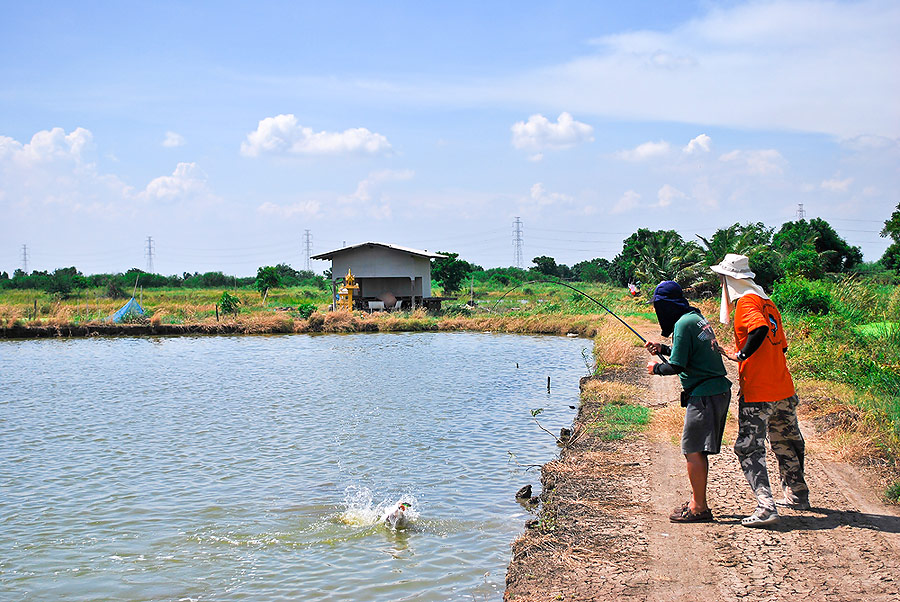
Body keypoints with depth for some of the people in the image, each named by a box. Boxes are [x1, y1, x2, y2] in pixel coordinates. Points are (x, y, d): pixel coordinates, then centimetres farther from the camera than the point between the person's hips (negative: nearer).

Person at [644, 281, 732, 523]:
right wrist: (663, 349, 21)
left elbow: (677, 366, -17)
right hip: (718, 391, 10)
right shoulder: (697, 318, 15)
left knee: (693, 451, -4)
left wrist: (656, 368, 1)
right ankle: (697, 501, 23)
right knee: (698, 450, 16)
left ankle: (699, 508, 0)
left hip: (705, 395, -10)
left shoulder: (683, 324, -14)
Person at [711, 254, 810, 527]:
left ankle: (766, 507, -15)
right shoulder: (768, 302, 14)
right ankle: (797, 495, 36)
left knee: (749, 449, -7)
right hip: (784, 390, 9)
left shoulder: (746, 302, -11)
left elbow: (760, 329, -30)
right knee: (786, 443, 22)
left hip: (756, 394, -9)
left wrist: (741, 355, -20)